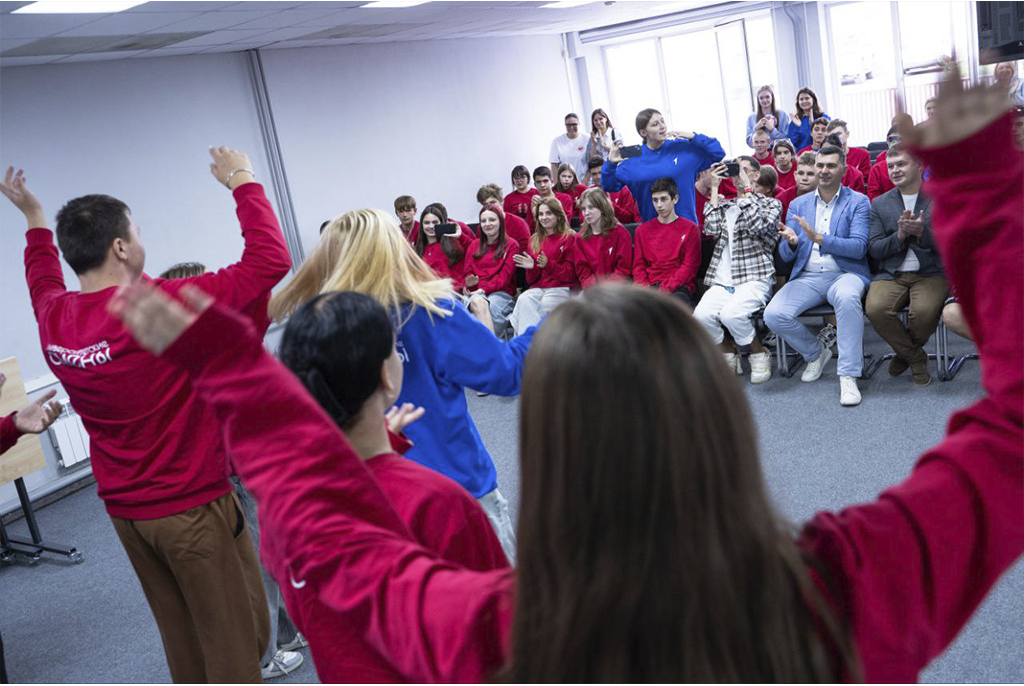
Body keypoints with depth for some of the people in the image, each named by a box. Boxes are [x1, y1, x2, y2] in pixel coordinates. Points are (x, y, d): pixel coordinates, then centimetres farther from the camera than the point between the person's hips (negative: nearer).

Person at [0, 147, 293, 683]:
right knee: (237, 638, 9)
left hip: (124, 510, 7)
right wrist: (242, 182, -10)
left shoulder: (53, 318, -2)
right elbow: (270, 260, -22)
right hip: (194, 507, -7)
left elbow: (43, 280, 25)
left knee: (182, 638, 22)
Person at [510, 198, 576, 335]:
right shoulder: (534, 240, 19)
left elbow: (571, 274, -3)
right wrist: (531, 268, -4)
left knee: (545, 304, -35)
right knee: (524, 299, -29)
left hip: (562, 288, -4)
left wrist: (548, 265, -17)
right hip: (538, 287, 4)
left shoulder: (569, 238, 3)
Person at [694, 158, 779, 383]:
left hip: (754, 278, -4)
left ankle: (759, 354, -5)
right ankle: (729, 354, 1)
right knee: (701, 315, -27)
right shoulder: (724, 205, 22)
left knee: (731, 313, -34)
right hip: (721, 281, 4)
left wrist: (747, 188, -5)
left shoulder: (771, 204, 10)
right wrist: (715, 188, 6)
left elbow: (756, 226, -11)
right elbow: (712, 229, 2)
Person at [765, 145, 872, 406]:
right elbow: (785, 255, 11)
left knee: (847, 297, -39)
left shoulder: (858, 202, 5)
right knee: (773, 314, -23)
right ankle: (815, 353, 8)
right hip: (807, 277, 3)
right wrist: (791, 243, -15)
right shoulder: (798, 205, 15)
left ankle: (848, 376, -29)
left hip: (844, 274, -3)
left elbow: (859, 247, -9)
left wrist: (819, 238, -22)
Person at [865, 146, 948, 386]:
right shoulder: (879, 204, 13)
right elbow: (874, 249, 5)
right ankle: (916, 358, -2)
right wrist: (899, 236, -13)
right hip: (891, 274, 2)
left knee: (924, 311, -34)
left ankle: (905, 353, 4)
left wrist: (922, 232, -19)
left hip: (931, 273, -2)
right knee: (875, 309, -29)